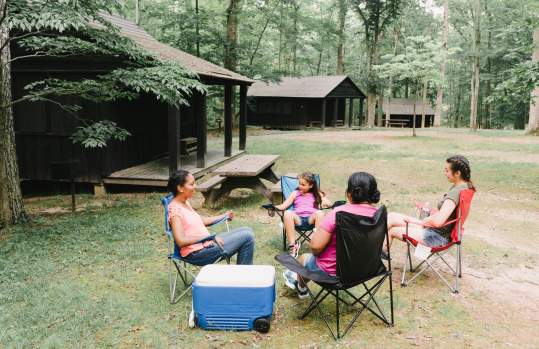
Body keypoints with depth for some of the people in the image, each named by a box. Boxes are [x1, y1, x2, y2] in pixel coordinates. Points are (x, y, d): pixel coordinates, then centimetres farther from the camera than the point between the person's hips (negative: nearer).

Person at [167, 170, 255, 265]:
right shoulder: (175, 209, -19)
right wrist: (209, 237, -26)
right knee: (247, 236, -10)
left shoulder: (185, 203, 10)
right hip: (197, 253, -10)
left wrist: (223, 216, 27)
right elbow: (180, 241, -26)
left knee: (247, 231, 9)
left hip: (206, 244, 10)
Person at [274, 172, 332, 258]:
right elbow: (283, 206, 12)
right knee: (288, 213, -32)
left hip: (311, 218, -1)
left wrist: (327, 203, -16)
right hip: (298, 218, 1)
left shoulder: (317, 194, 20)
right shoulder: (295, 193, 20)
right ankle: (292, 245, -30)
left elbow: (328, 203, 9)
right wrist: (274, 207, -8)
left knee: (319, 213, -34)